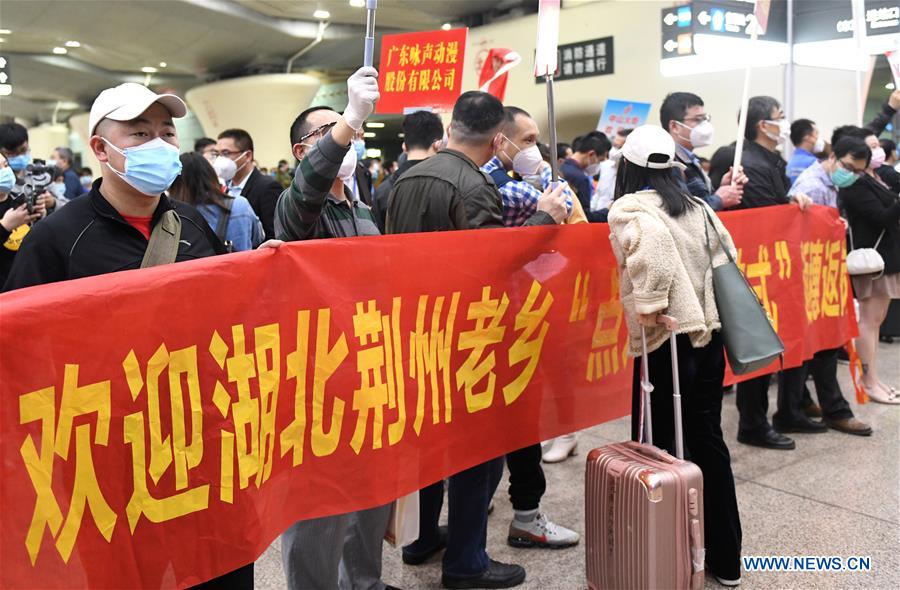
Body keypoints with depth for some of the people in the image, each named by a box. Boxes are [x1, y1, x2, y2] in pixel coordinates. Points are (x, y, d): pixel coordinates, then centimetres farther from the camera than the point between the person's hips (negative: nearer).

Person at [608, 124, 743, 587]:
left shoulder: (628, 209, -7)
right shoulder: (698, 208, 13)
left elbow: (650, 241, -27)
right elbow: (726, 257, 13)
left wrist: (649, 305, -21)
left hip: (666, 341, -7)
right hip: (709, 335, 7)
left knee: (659, 447, 4)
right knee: (707, 440, 15)